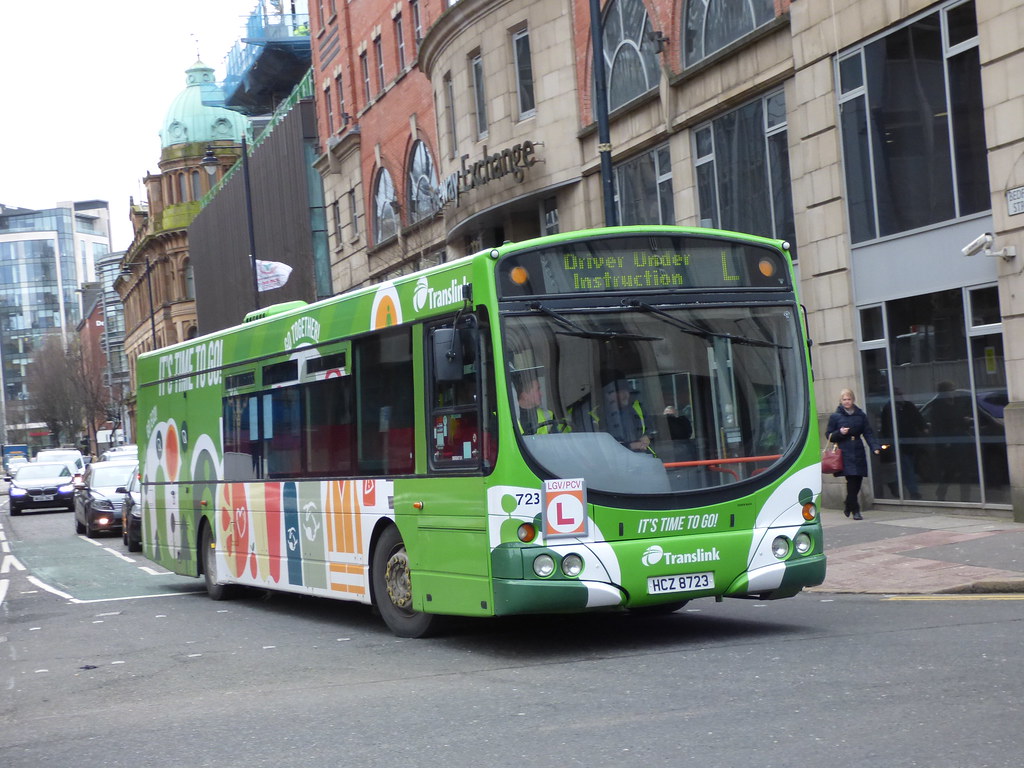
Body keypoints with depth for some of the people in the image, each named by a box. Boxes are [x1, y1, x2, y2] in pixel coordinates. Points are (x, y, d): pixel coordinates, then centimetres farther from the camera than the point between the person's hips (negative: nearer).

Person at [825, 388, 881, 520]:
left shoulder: (861, 415, 11)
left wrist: (875, 447, -8)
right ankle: (855, 511, -5)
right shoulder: (835, 416, 3)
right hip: (845, 454, -4)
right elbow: (828, 436, 5)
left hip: (858, 453, 4)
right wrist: (840, 433, -14)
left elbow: (868, 433, 7)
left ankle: (848, 505, 29)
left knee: (857, 481, 6)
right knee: (852, 482, -11)